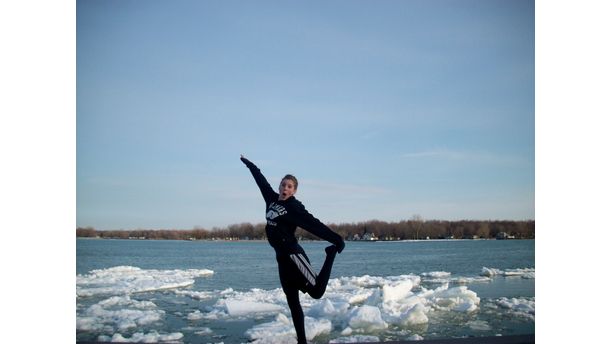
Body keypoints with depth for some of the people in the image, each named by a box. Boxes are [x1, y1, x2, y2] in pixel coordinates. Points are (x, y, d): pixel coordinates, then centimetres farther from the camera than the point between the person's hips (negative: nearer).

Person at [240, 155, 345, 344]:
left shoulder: (295, 207, -8)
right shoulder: (272, 199, 10)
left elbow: (314, 225, -14)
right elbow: (261, 180, 22)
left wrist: (337, 240, -19)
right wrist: (249, 164, 35)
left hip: (293, 254, -7)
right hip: (282, 256, 7)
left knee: (316, 291, -15)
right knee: (292, 301, 8)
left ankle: (331, 253, 7)